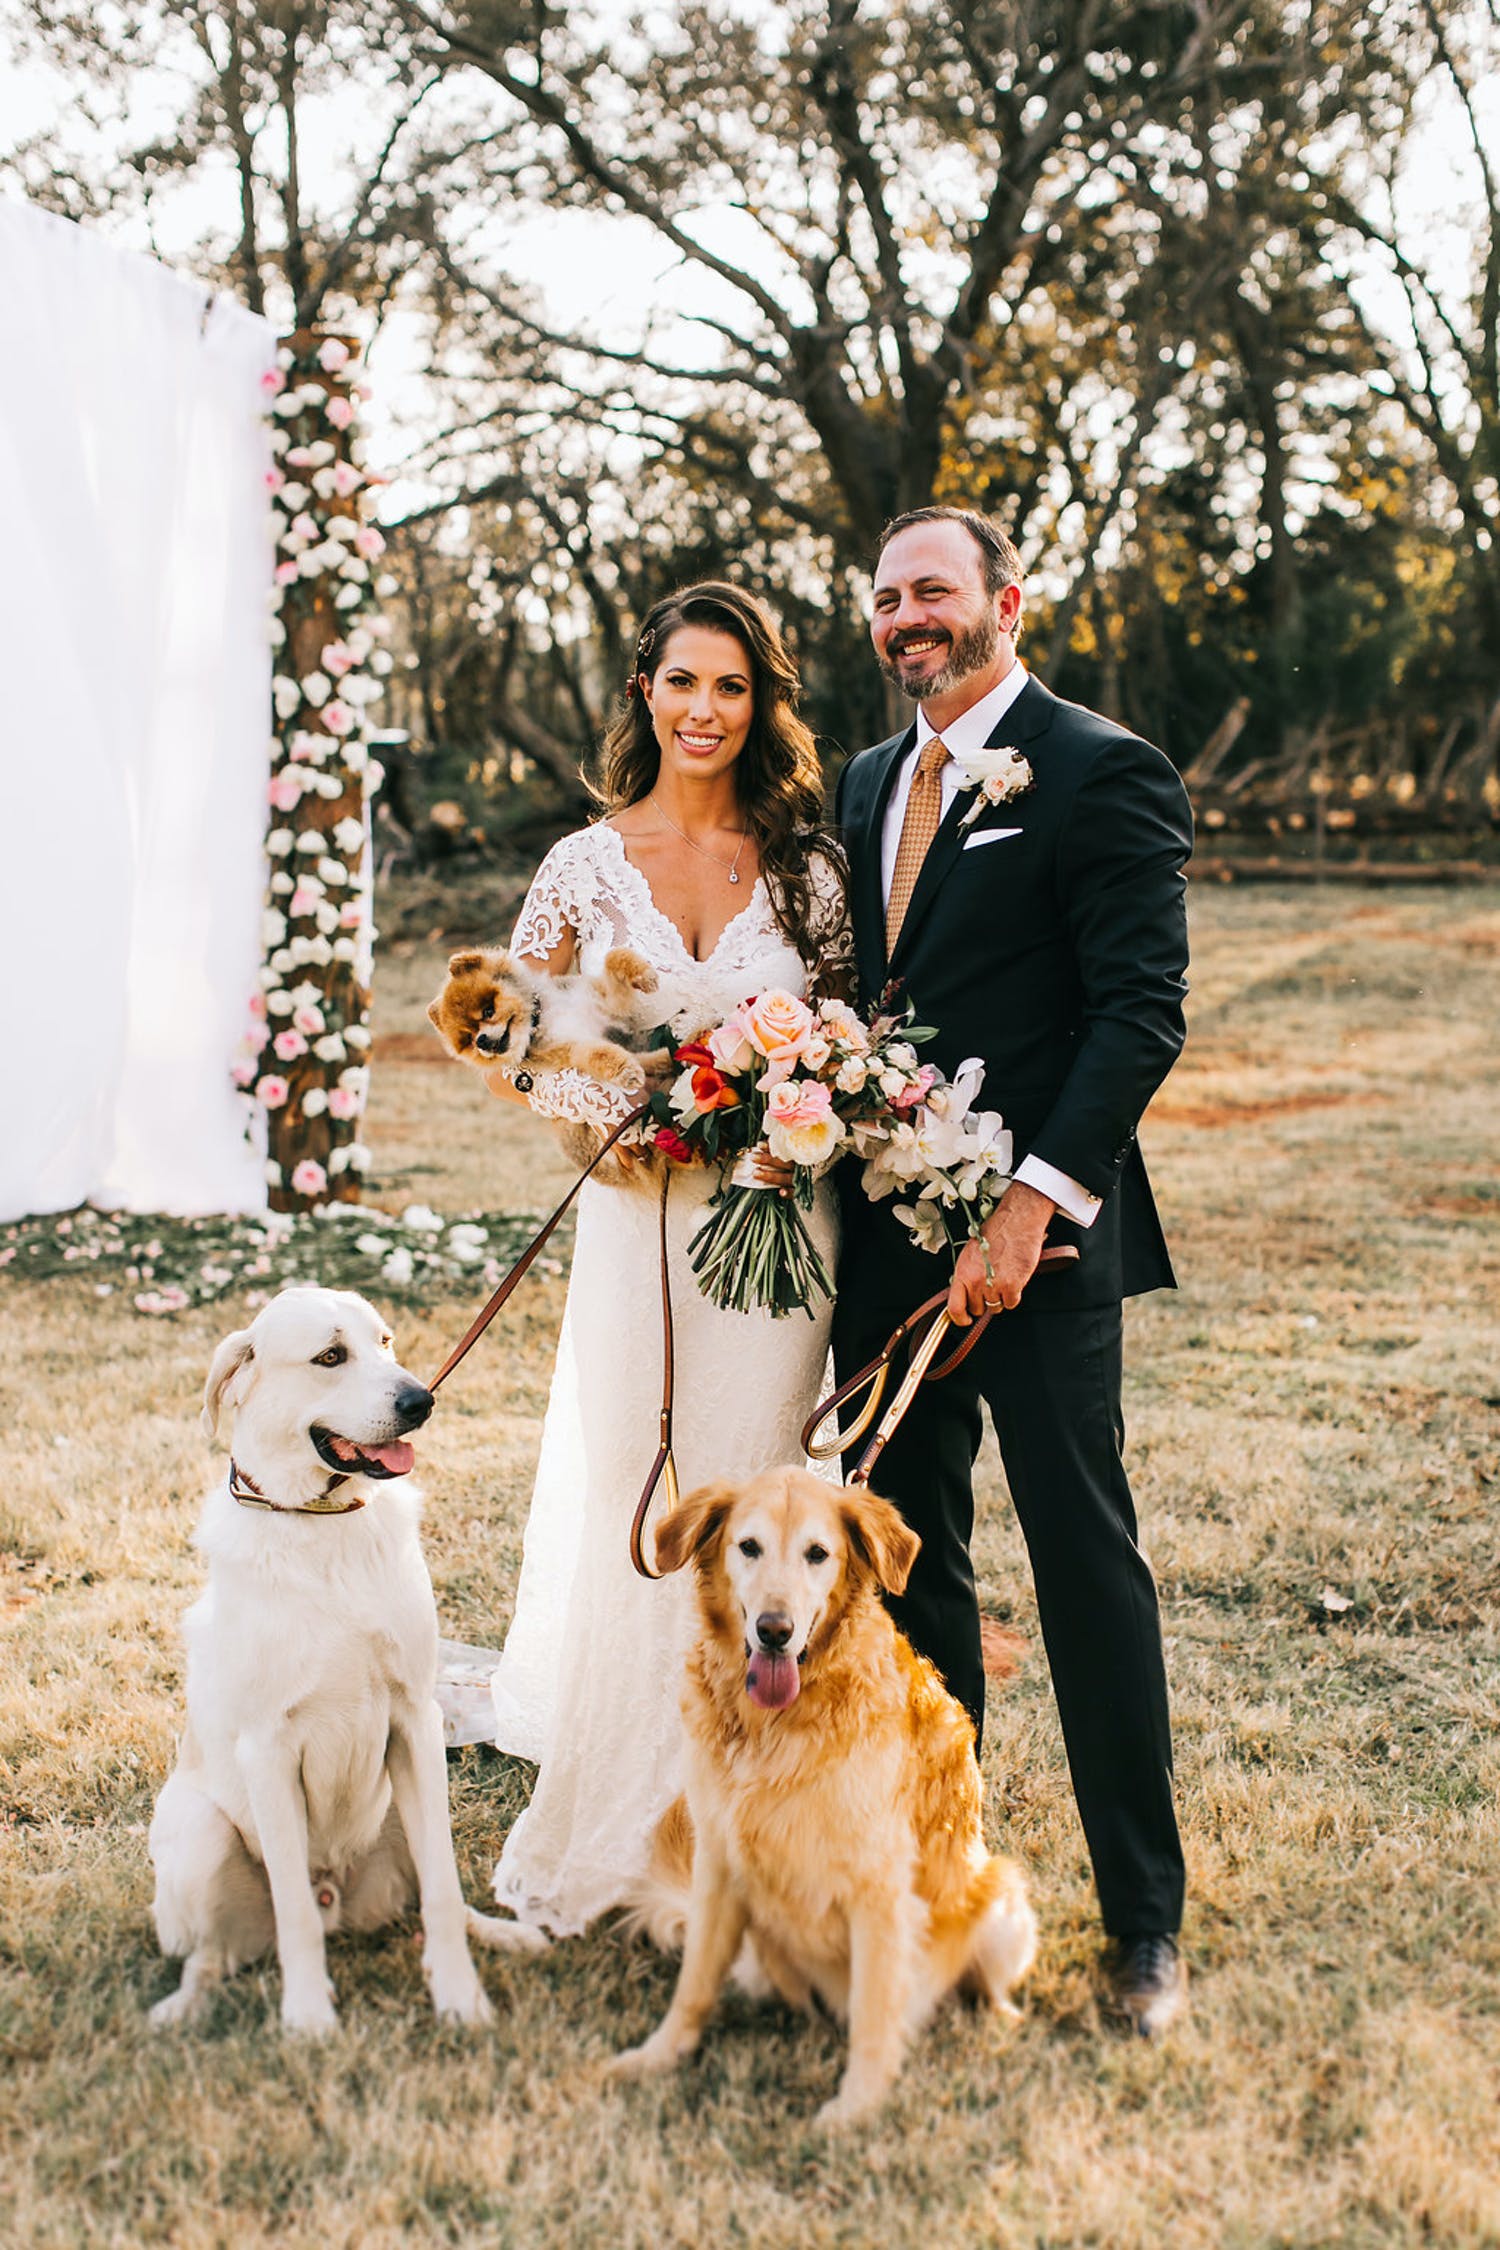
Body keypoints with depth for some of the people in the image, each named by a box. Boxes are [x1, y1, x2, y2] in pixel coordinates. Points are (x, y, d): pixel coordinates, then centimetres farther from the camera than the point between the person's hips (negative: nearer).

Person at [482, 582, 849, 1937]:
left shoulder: (806, 862, 4)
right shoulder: (587, 864, 2)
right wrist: (618, 1097, -12)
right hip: (636, 1215, 0)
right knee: (629, 1508, 3)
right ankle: (605, 1835, 16)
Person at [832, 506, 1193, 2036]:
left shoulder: (1102, 773, -7)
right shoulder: (866, 783, 16)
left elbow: (1142, 1008, -14)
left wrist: (1031, 1205, -21)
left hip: (1034, 1236, -7)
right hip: (883, 1235, 7)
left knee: (1086, 1558, -2)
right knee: (906, 1556, 13)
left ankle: (1145, 1919, 9)